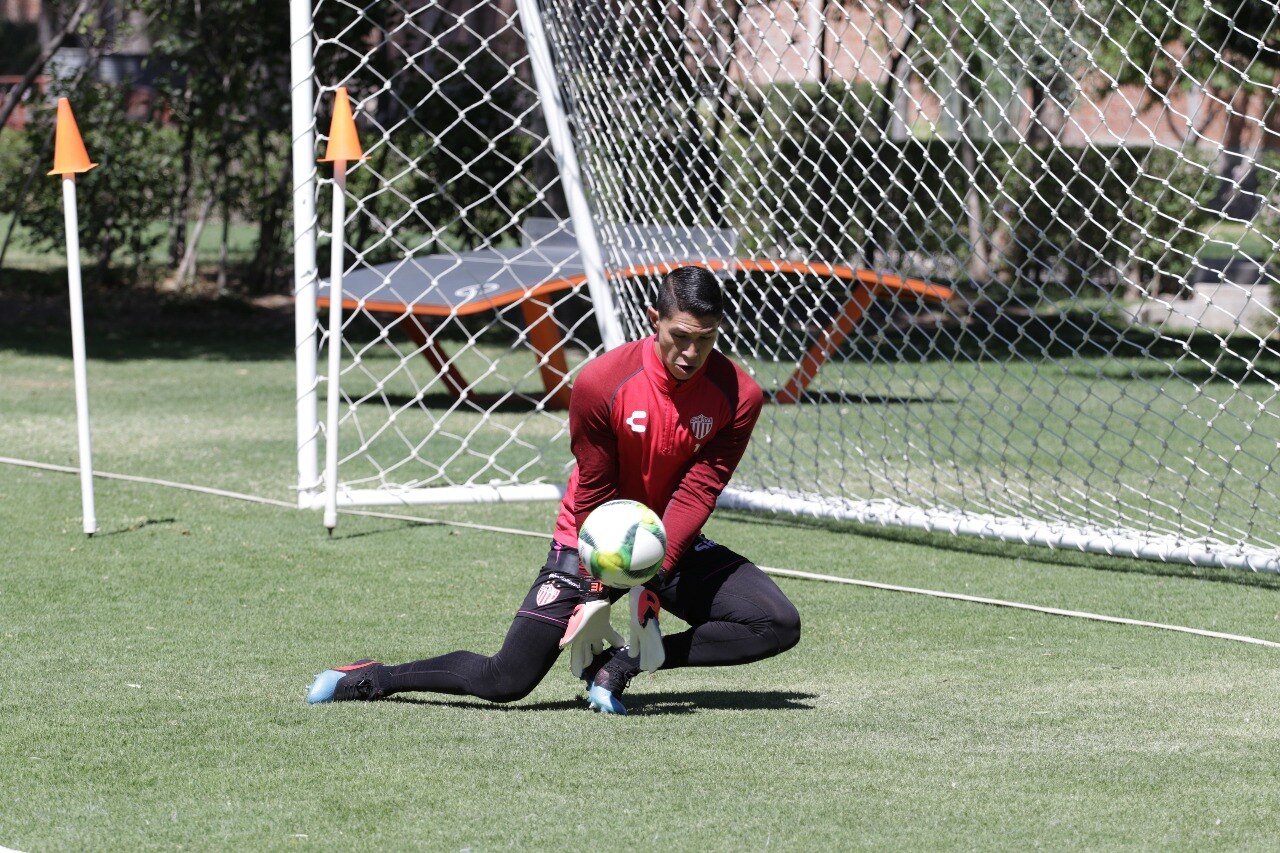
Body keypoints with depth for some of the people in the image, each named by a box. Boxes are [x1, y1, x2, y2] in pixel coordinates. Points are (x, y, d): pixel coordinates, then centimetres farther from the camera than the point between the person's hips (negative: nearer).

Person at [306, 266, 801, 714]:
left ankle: (623, 663, -14)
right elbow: (595, 495, -15)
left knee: (778, 626, -19)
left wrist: (653, 582, -29)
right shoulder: (601, 382, -21)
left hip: (675, 547, 3)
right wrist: (598, 592, -19)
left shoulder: (738, 396, -15)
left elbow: (698, 491, -19)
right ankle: (368, 680, 8)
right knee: (507, 681, -13)